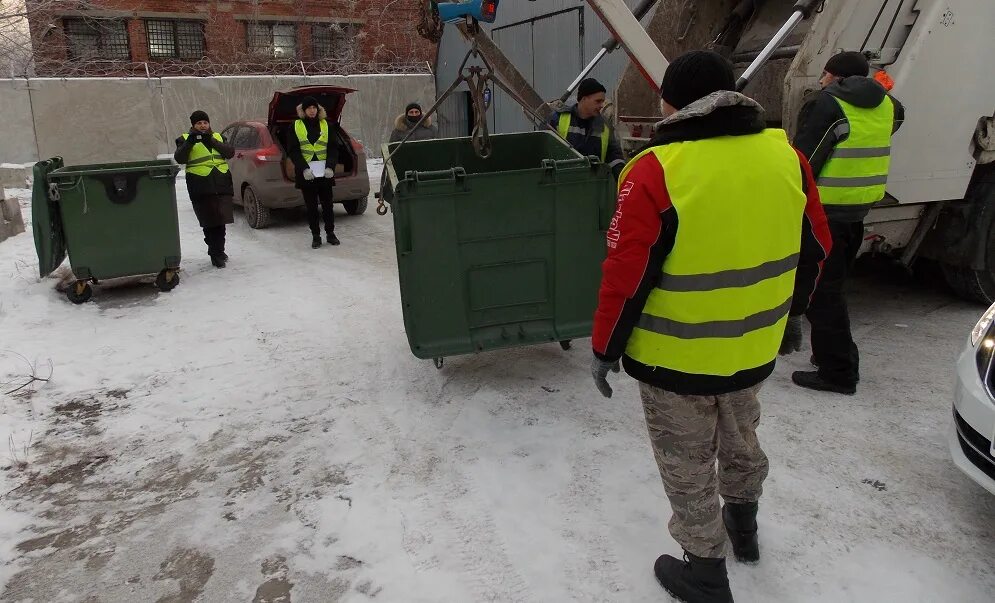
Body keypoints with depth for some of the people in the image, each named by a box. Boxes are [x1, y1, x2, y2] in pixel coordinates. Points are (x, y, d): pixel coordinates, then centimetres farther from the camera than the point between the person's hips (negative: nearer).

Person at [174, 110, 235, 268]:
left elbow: (230, 152, 2)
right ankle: (216, 254, 1)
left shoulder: (218, 137, 18)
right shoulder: (186, 139, 10)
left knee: (220, 221, 4)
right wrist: (189, 143, -19)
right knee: (210, 223, -6)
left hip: (222, 185, 3)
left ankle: (217, 251, 21)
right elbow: (179, 159, -6)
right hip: (201, 188, -3)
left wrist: (212, 142, -11)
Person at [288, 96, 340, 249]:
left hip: (324, 172, 1)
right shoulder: (296, 126, 4)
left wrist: (330, 166, -12)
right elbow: (293, 151, -1)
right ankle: (316, 236, 12)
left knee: (327, 203, 5)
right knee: (311, 205, 4)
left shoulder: (325, 125, 7)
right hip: (306, 173, -1)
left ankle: (330, 233, 17)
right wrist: (304, 168, -14)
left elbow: (333, 148, 4)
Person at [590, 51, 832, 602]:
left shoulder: (656, 171, -20)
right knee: (740, 440, 30)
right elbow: (815, 247, 8)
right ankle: (743, 525, 53)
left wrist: (604, 350, -5)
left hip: (676, 356, -6)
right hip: (753, 346, 6)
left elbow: (626, 276, -19)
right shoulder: (785, 154, -3)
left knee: (688, 467, 14)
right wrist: (793, 313, 23)